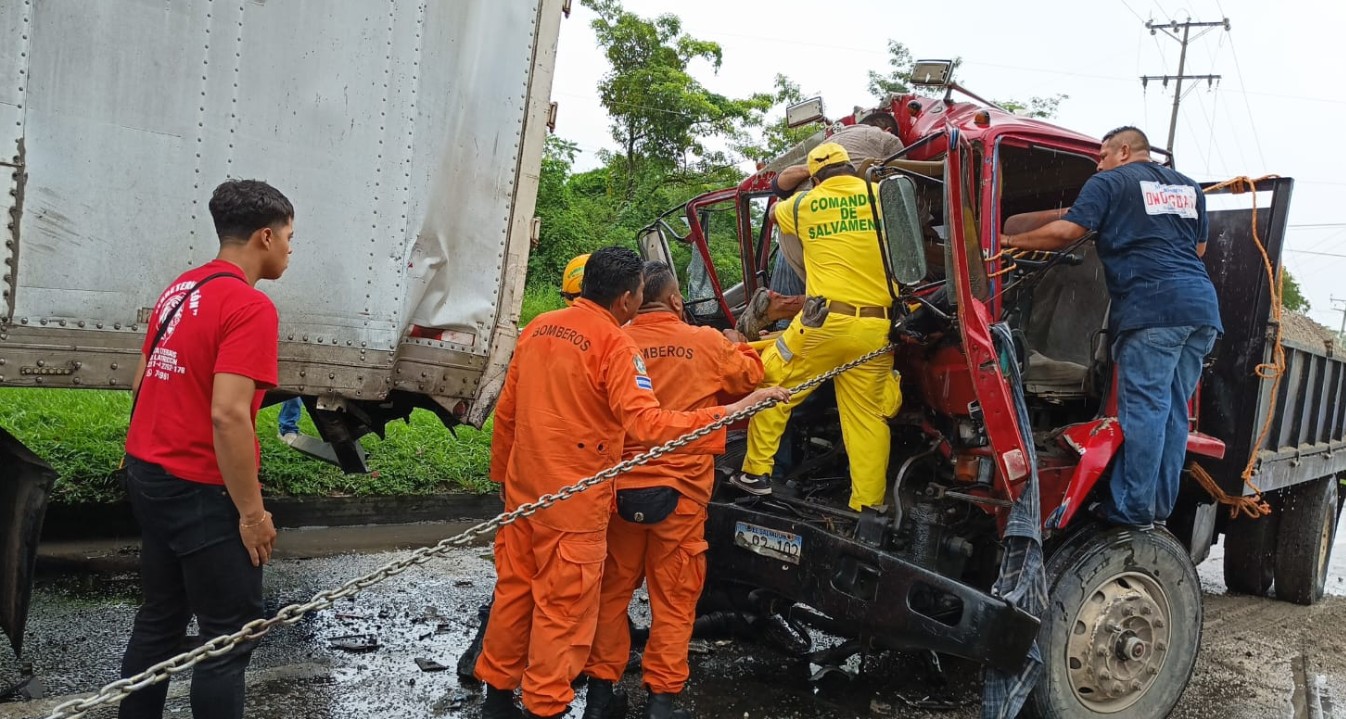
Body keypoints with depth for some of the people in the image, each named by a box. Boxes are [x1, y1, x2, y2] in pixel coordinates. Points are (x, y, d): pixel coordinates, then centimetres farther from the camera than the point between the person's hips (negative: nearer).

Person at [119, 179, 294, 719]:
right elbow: (228, 415, -26)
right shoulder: (250, 307, -18)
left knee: (159, 619, 19)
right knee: (231, 632, 2)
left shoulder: (180, 289, 9)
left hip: (148, 473, 9)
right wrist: (252, 512, -19)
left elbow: (143, 382, 16)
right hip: (201, 490, -9)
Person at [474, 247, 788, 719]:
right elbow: (647, 424, -25)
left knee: (514, 588, 18)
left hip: (523, 488, 8)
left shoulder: (538, 328, 6)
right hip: (575, 498, -7)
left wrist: (504, 473, 23)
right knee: (563, 606, 5)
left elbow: (506, 411, 11)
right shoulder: (615, 344, -16)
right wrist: (731, 413, -26)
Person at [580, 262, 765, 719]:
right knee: (673, 600, 9)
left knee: (612, 591, 15)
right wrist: (737, 345, 31)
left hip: (621, 487, 2)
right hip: (680, 491, -2)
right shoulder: (708, 344, -6)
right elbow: (750, 377, 12)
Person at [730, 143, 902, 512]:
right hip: (875, 329, 2)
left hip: (824, 322, -2)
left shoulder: (804, 205, 8)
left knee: (771, 387, 14)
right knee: (868, 418, 8)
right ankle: (868, 506, 10)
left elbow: (777, 211, 31)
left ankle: (757, 473, 15)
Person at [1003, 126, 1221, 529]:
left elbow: (1066, 232, -5)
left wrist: (1010, 241, 4)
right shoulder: (1188, 187, 25)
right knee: (1174, 411, 8)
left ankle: (1132, 509, -8)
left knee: (1143, 408, -8)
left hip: (1151, 304, -7)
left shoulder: (1110, 183, 5)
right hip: (1202, 304, 7)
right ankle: (1160, 507, 10)